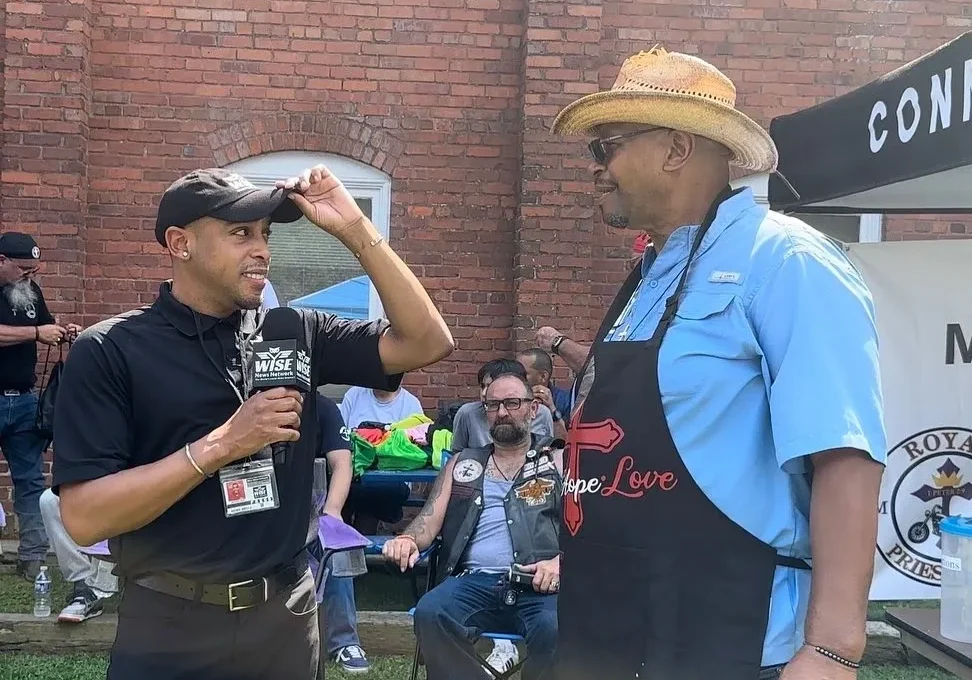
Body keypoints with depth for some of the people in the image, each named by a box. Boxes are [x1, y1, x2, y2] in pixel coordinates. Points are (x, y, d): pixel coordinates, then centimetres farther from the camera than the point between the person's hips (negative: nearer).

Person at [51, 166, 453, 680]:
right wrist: (221, 445, -22)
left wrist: (355, 230, -9)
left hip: (287, 616, 4)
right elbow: (83, 518, -16)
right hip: (172, 628, -4)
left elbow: (426, 343, -3)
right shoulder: (108, 351, -9)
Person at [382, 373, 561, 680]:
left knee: (556, 630, -36)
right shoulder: (462, 464, 26)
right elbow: (430, 519, 17)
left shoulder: (559, 461, 17)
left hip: (538, 584, -2)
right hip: (473, 580, 2)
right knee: (429, 612, -31)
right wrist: (408, 540, -7)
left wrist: (560, 561, -15)